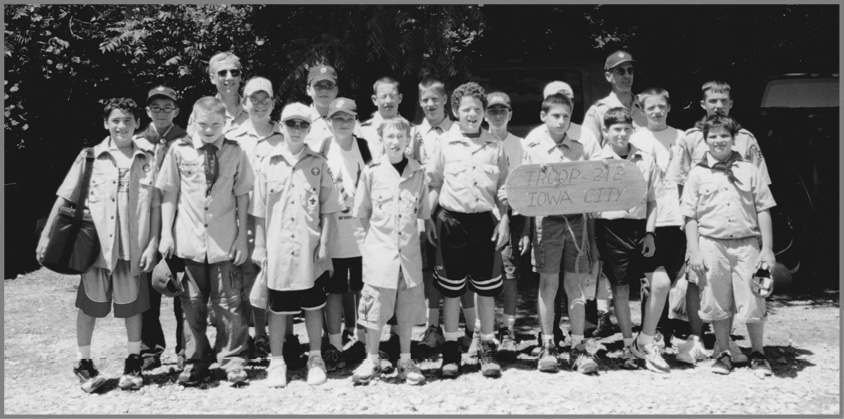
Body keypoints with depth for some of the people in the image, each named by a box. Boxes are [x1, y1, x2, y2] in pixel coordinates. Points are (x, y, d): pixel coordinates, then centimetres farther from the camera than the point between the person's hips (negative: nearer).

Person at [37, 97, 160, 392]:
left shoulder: (148, 160, 2)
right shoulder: (90, 157, 0)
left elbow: (155, 206, 3)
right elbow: (65, 197, 2)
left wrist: (152, 244, -3)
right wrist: (46, 234, -2)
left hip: (133, 246, 0)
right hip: (96, 244, 0)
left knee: (132, 306, 10)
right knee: (89, 304, 8)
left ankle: (133, 363, 24)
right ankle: (83, 363, 23)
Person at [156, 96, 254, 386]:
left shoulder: (236, 153, -2)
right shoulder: (179, 150, 0)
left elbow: (242, 196, 1)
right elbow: (169, 194, 4)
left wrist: (242, 237, -1)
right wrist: (166, 234, -1)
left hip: (224, 243, -1)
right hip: (188, 241, 1)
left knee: (228, 303, 4)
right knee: (192, 304, 10)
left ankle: (233, 360, 18)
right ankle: (196, 360, 24)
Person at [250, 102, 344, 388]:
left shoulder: (318, 164, 1)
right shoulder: (269, 163, 1)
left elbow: (328, 209, 1)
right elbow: (260, 210, 4)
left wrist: (324, 243, -4)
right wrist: (259, 245, 1)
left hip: (310, 250, 0)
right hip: (278, 249, 0)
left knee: (313, 305, 11)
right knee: (278, 307, 9)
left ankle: (315, 359, 26)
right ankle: (277, 362, 22)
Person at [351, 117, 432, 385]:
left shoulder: (418, 173, 3)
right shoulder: (372, 172, -2)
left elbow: (424, 212, 12)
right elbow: (361, 213, 6)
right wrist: (378, 235, 7)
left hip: (409, 251, 2)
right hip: (380, 251, -2)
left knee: (407, 309, 9)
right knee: (375, 308, 3)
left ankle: (405, 361, 23)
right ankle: (372, 361, 19)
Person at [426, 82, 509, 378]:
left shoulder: (494, 146, 6)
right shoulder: (445, 144, 1)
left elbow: (503, 189, 10)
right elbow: (433, 184, 4)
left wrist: (503, 221, 2)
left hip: (485, 221, 2)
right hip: (452, 220, -1)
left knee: (487, 289, 7)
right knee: (451, 289, 5)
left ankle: (487, 348, 20)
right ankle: (451, 350, 17)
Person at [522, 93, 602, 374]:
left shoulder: (583, 148, 8)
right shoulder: (532, 149, 3)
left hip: (577, 219, 2)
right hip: (547, 219, -1)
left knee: (576, 283, 4)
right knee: (548, 282, 2)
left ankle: (578, 346, 10)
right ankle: (548, 346, 11)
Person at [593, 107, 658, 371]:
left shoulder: (645, 160, 8)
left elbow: (651, 201, 10)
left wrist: (649, 233, 1)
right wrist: (591, 240, -5)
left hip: (639, 226, 3)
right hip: (611, 228, -2)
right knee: (620, 287, 2)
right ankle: (628, 346, 12)